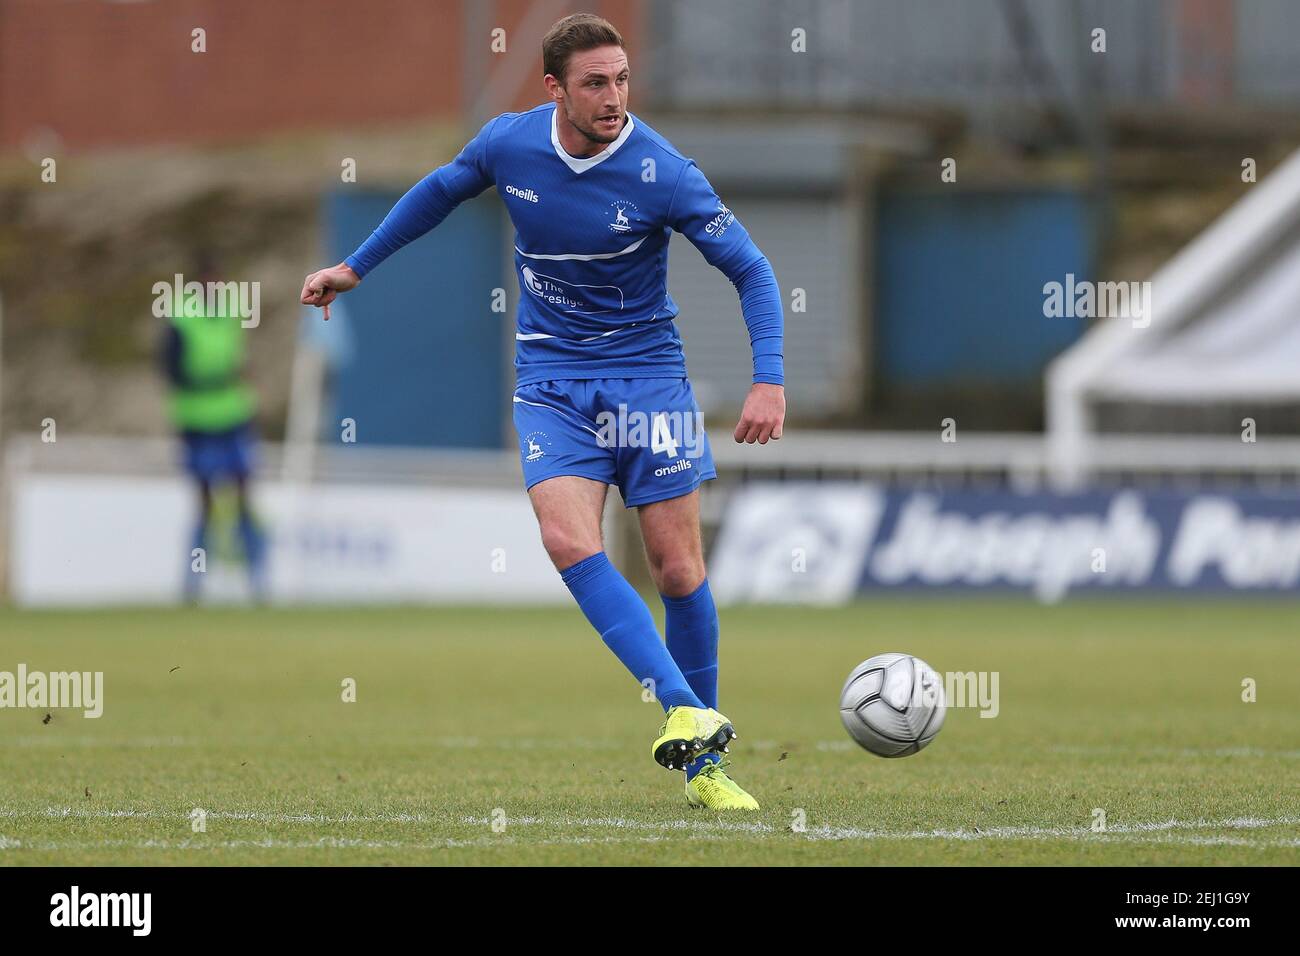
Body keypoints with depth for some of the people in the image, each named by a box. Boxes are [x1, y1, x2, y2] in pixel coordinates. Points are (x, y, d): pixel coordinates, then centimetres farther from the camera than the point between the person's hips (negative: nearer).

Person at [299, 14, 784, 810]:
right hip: (551, 377, 2)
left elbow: (751, 270, -10)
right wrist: (356, 267, 22)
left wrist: (770, 380, -22)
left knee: (678, 568, -3)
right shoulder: (509, 143, -6)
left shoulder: (662, 173, -16)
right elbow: (442, 191, 17)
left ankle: (703, 765, 13)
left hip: (648, 372, -2)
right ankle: (684, 711, -28)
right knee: (570, 540, -23)